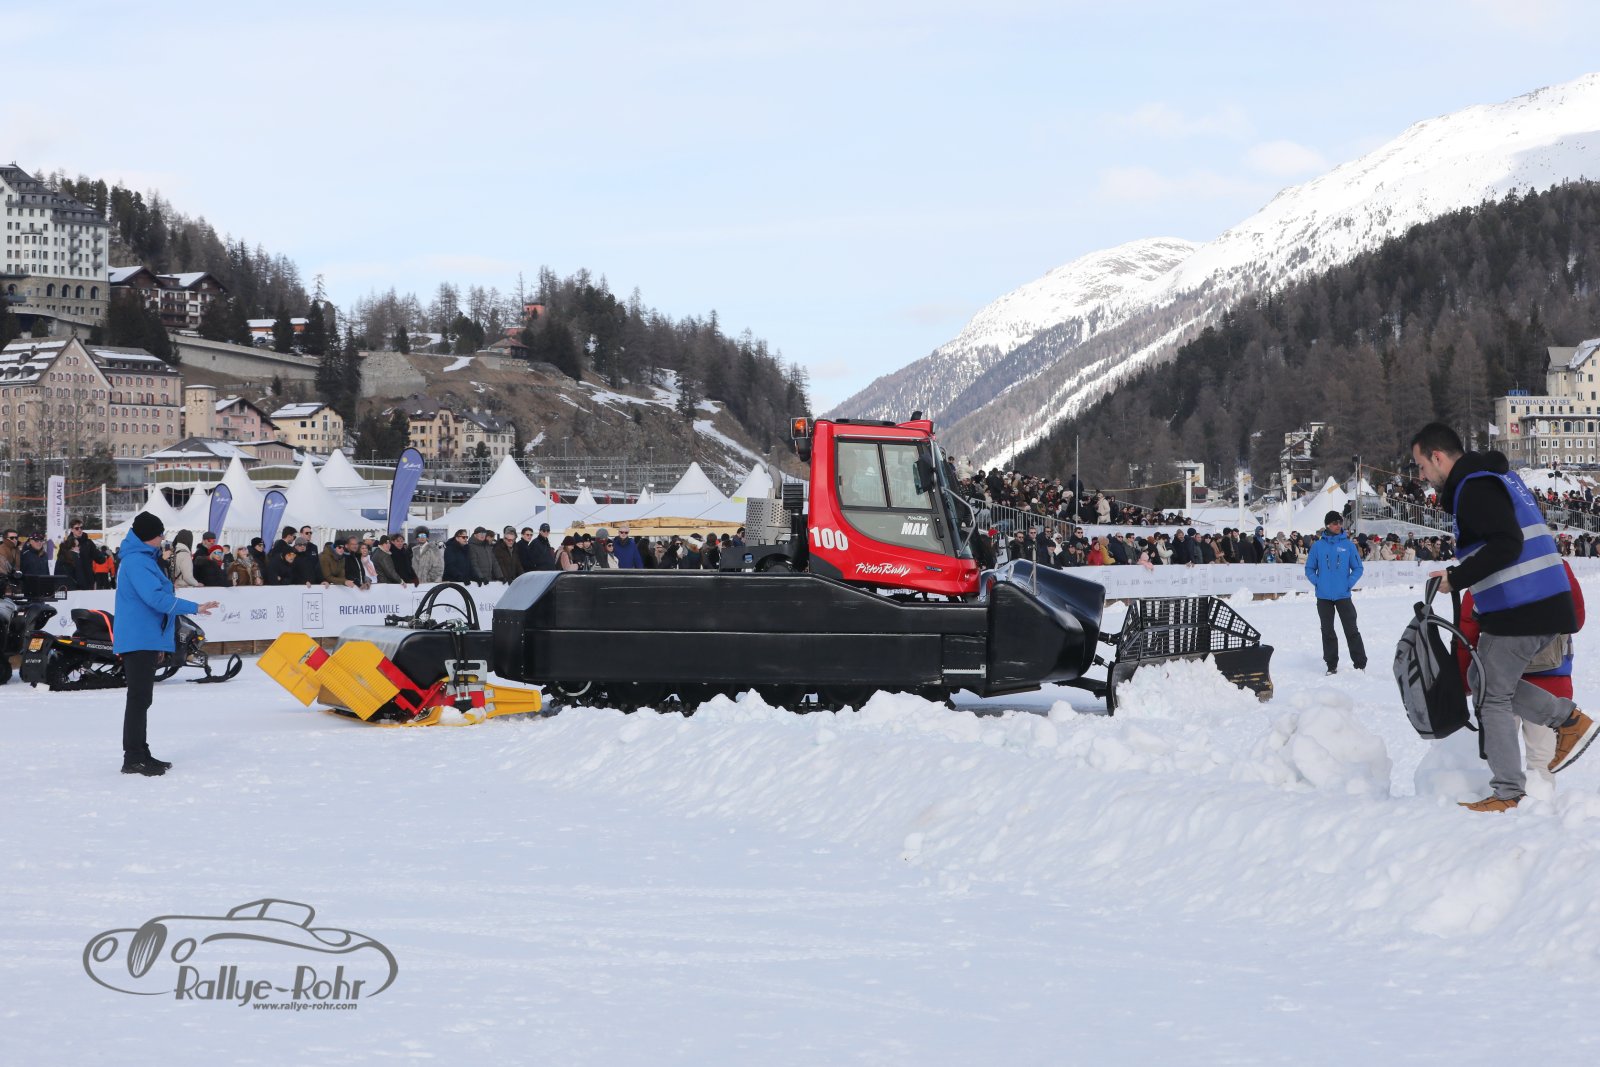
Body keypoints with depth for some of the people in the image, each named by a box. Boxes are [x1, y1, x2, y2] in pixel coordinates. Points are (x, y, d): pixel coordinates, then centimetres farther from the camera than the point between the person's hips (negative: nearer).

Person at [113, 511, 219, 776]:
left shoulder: (142, 559, 20)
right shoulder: (137, 561, -14)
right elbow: (155, 597, -24)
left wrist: (159, 644, 27)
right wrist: (194, 608, -21)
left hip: (146, 640, 11)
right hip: (139, 640, -11)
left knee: (141, 699, 13)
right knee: (139, 698, -11)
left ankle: (139, 754, 18)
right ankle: (133, 758, -12)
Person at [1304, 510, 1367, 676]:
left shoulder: (1348, 545, -1)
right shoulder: (1318, 546, 0)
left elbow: (1357, 568, 2)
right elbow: (1309, 569, 5)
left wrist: (1349, 584, -9)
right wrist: (1317, 583, -8)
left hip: (1343, 595, -1)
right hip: (1323, 597, 1)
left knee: (1351, 630, 0)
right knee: (1327, 631, 9)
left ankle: (1360, 663, 6)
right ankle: (1331, 665, 17)